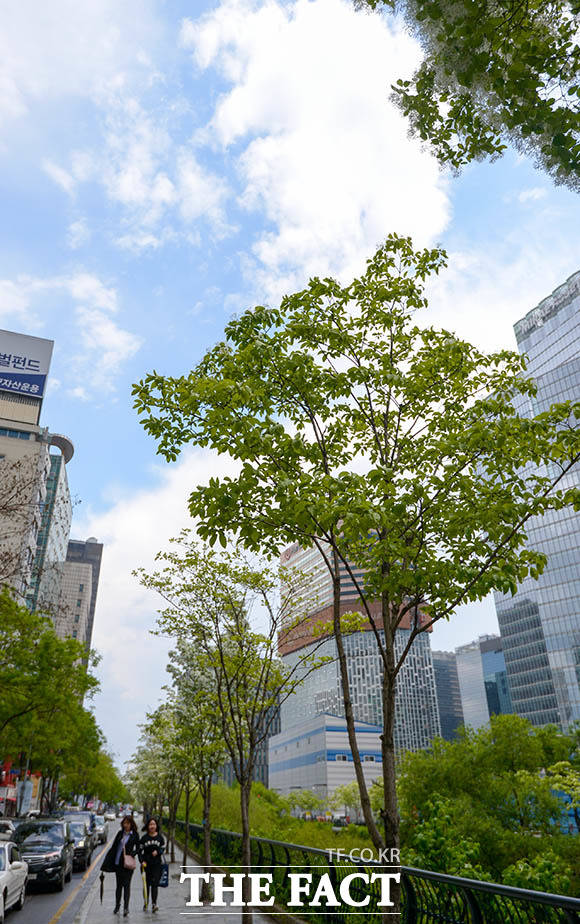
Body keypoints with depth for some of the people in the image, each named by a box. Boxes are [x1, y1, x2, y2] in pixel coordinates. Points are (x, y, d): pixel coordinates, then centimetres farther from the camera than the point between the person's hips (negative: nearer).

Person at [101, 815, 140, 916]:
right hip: (117, 863, 4)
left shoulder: (135, 835, -4)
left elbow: (138, 849, -1)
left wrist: (131, 855, -19)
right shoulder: (120, 833, 6)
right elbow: (114, 847, 9)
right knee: (119, 884, 14)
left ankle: (126, 907, -3)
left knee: (126, 885, -5)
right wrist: (107, 863, 7)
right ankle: (117, 905, 27)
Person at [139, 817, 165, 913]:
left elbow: (163, 849, 7)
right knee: (147, 884, 9)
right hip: (146, 864, 1)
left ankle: (154, 904, -11)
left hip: (157, 864, -1)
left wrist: (157, 852, -13)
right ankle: (146, 903, 26)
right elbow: (140, 851, 2)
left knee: (155, 884, -9)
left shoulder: (160, 837, 4)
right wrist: (142, 861, -11)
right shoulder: (144, 838, 2)